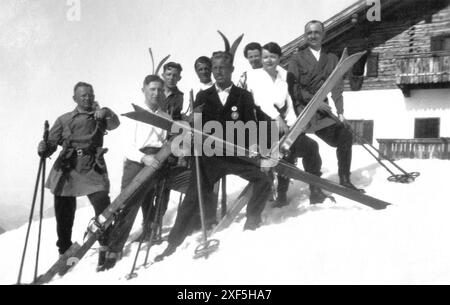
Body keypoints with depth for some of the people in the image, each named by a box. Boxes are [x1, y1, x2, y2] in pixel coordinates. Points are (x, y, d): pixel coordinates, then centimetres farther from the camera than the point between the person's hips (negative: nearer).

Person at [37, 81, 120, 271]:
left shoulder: (99, 117, 12)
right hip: (66, 170, 2)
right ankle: (64, 253, 27)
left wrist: (106, 113, -28)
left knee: (104, 209, -15)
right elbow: (52, 142, 9)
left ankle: (105, 249, 3)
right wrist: (44, 149, -14)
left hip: (93, 170, -1)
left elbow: (114, 124, -7)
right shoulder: (64, 120, 14)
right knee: (64, 215, 7)